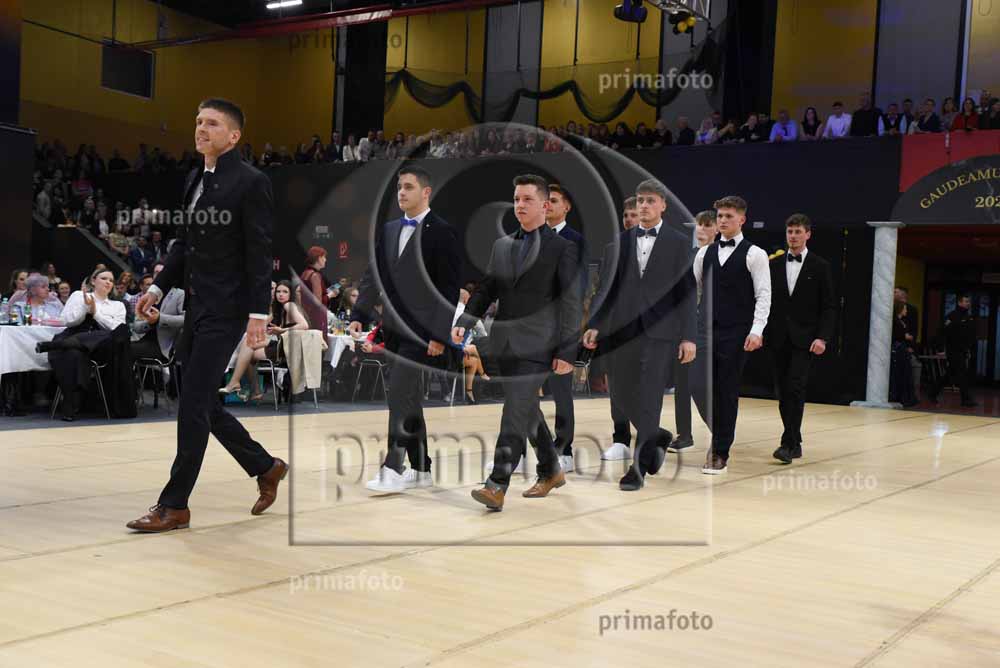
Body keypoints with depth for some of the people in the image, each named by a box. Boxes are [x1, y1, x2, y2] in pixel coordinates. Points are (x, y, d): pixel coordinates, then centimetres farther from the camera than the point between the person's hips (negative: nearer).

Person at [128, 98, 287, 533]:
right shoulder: (195, 180, 14)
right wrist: (158, 287, 10)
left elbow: (259, 254, -14)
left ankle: (174, 505, 4)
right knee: (202, 403, 13)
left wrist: (258, 313, -18)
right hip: (197, 308, 9)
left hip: (226, 311, -9)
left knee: (193, 404, -6)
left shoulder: (250, 183, -10)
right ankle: (265, 468, 29)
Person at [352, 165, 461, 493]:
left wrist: (441, 334, -15)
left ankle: (393, 469, -11)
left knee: (400, 392, -14)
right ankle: (420, 469, 19)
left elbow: (449, 288, -11)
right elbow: (373, 275, 13)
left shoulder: (441, 232, -7)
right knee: (408, 398, 11)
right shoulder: (389, 230, 14)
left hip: (421, 330, -7)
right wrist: (359, 315, 1)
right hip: (394, 329, 7)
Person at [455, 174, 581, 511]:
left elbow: (571, 303, -5)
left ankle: (497, 486, -15)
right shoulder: (502, 245, 15)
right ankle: (551, 473, 31)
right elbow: (486, 288, 12)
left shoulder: (563, 247, -2)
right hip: (505, 343, 6)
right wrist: (465, 321, -5)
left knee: (516, 411, -13)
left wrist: (567, 351, -10)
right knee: (528, 409, 15)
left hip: (536, 344, -6)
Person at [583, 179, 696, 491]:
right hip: (625, 329, 4)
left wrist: (688, 337, -8)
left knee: (648, 398, -8)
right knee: (628, 398, 7)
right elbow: (613, 288, 12)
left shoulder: (680, 242, 1)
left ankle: (638, 468, -2)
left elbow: (688, 293, -1)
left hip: (660, 330, -4)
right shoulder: (622, 240, 11)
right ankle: (657, 438, 34)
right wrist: (595, 325, 2)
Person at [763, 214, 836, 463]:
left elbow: (829, 306, 0)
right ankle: (795, 443, 16)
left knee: (795, 389, -14)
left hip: (803, 339, -3)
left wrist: (822, 338, -11)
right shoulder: (774, 264, 10)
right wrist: (761, 331, 2)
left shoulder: (820, 266, 2)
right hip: (777, 338, 4)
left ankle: (789, 443, -15)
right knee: (783, 391, 6)